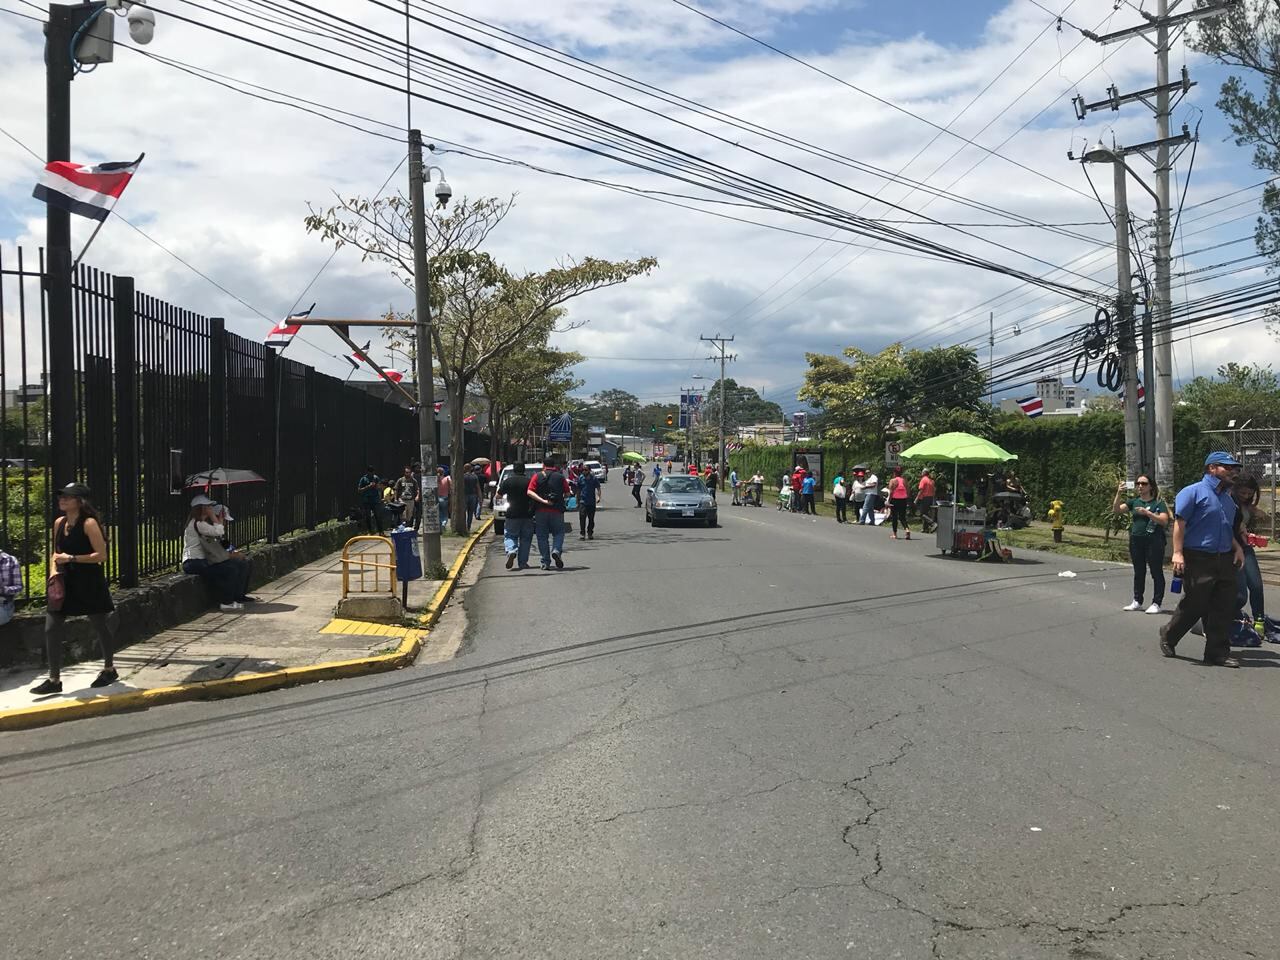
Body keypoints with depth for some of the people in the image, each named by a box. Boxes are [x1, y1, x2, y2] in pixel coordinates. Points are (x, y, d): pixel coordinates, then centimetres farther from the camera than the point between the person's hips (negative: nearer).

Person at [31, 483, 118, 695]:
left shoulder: (89, 523, -12)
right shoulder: (59, 523, 7)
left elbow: (101, 555, -16)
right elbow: (56, 552, 19)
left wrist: (71, 558, -20)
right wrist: (54, 571, 2)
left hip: (89, 584, -6)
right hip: (65, 583, 6)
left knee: (100, 627, 8)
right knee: (51, 629, -1)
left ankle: (109, 670, 28)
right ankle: (54, 680, 6)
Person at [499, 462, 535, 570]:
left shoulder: (508, 481, -3)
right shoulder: (529, 481, 0)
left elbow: (498, 495, 4)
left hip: (512, 514, -1)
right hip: (527, 515, 1)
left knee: (510, 536, 9)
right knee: (525, 538, 8)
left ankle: (511, 552, -20)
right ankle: (523, 563, 7)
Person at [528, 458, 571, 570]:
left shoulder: (537, 476, 3)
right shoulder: (560, 477, 5)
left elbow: (530, 492, -9)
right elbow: (567, 494, 5)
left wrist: (543, 501, -14)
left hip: (540, 511, 0)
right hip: (557, 510, 0)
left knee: (542, 536, 6)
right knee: (558, 533, 14)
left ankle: (545, 562, 3)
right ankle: (556, 550, -14)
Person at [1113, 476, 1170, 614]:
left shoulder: (1158, 503, -3)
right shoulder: (1133, 502, 11)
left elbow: (1164, 521, -13)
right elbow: (1116, 510, 1)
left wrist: (1148, 513, -22)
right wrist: (1119, 494, -12)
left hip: (1154, 541, -5)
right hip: (1136, 541, 5)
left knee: (1156, 572, 0)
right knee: (1138, 572, 12)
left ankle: (1156, 603, 5)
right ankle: (1137, 601, 20)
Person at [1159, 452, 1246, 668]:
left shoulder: (1227, 498, 19)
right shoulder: (1193, 492, -7)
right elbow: (1179, 523, -14)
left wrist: (1237, 548, 12)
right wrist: (1178, 553, -22)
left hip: (1225, 560, 8)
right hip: (1198, 561, -7)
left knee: (1222, 609, 5)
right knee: (1193, 606, -1)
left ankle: (1217, 652, 13)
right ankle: (1168, 637, 21)